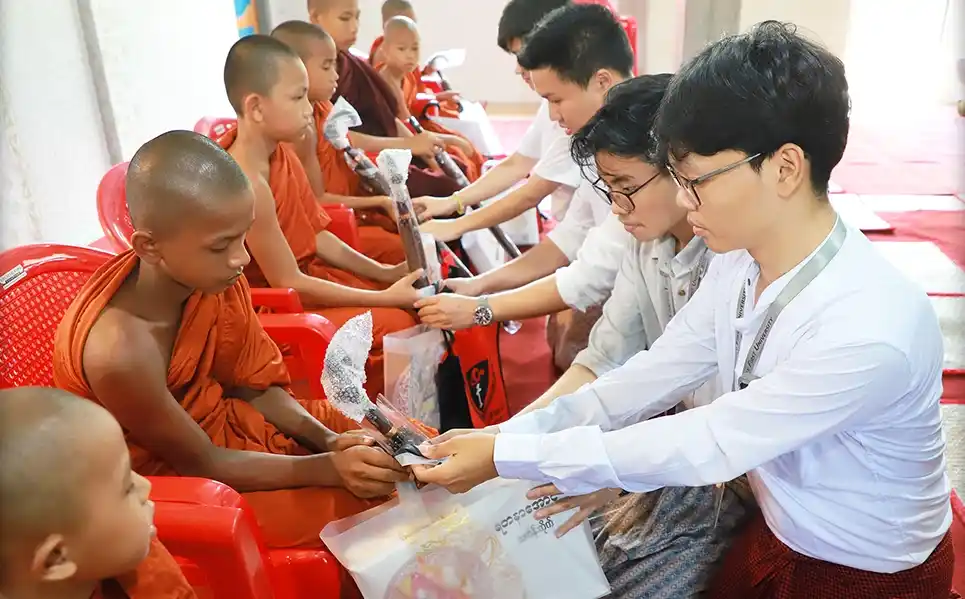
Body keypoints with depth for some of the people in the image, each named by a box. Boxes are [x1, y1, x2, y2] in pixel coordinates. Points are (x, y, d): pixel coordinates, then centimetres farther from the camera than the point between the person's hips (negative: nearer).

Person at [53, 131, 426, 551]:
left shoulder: (211, 277, -17)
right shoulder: (120, 349, -35)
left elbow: (255, 385, -1)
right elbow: (199, 463, -20)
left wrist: (328, 441, -15)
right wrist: (328, 468, -25)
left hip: (217, 419, 6)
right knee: (376, 506, -14)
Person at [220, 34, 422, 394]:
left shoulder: (281, 152, -1)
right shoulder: (248, 183, -29)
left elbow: (318, 236, 6)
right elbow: (288, 284, -24)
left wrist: (384, 274, -2)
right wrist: (385, 297, -21)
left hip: (305, 274, 9)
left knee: (414, 301, 4)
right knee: (395, 323, -18)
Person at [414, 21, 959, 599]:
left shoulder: (871, 329, -35)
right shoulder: (740, 261, -12)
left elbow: (707, 446, -31)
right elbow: (651, 377, -7)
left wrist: (506, 457, -27)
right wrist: (506, 435, -15)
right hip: (775, 531, 5)